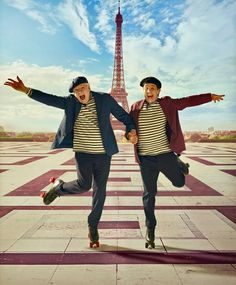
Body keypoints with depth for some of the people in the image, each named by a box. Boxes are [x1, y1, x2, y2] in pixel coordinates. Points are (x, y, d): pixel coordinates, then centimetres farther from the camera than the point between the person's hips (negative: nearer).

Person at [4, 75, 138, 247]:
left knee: (100, 191, 6)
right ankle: (59, 187, 25)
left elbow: (123, 115, 4)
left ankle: (93, 226, 26)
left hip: (103, 153, 1)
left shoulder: (105, 99, 0)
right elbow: (49, 99, -6)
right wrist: (25, 90, -18)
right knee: (83, 185, -9)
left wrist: (131, 130, -13)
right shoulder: (70, 102, 2)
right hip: (82, 152, 0)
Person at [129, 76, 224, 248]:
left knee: (179, 182, 14)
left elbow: (188, 101, 9)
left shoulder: (167, 104, 1)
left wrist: (210, 96, 11)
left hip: (166, 154, 1)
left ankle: (180, 165, 49)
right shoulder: (135, 108, 1)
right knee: (149, 194, 7)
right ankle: (150, 231, 25)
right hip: (146, 158, 0)